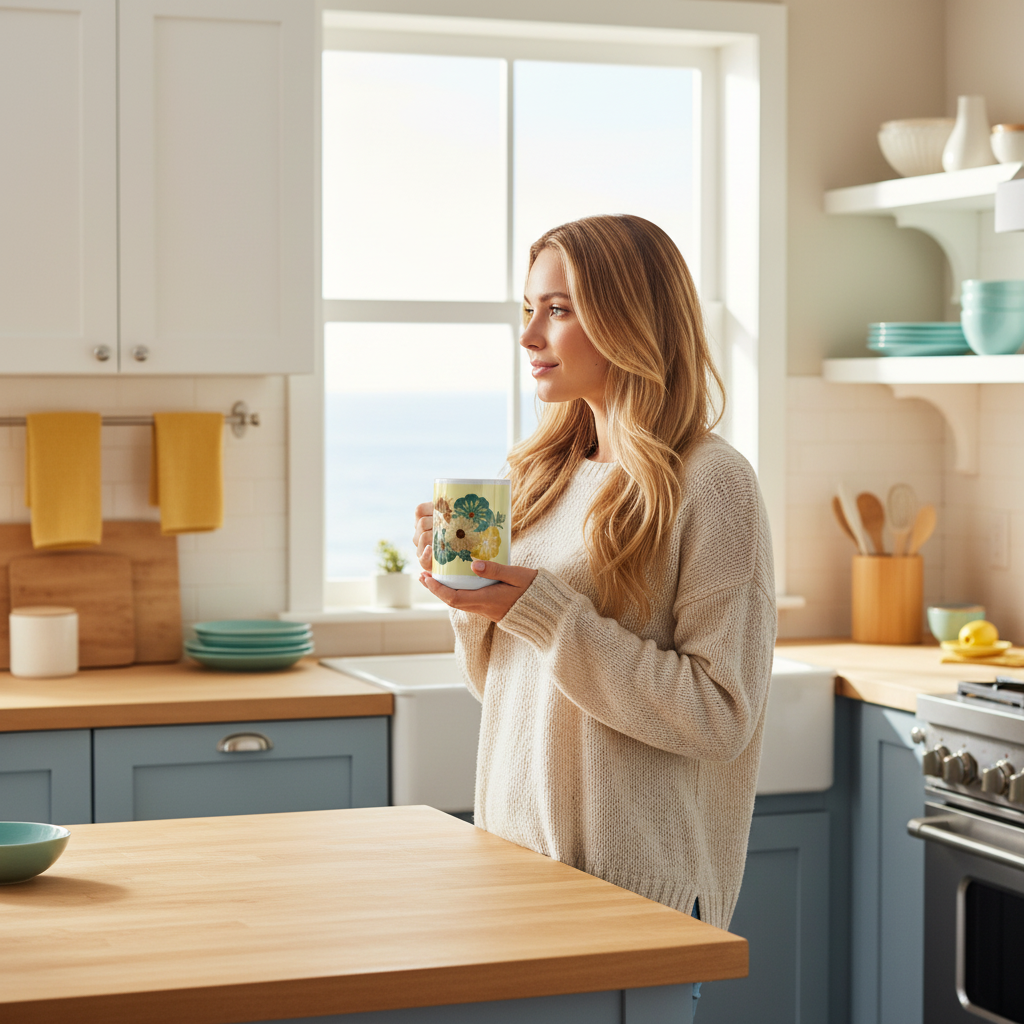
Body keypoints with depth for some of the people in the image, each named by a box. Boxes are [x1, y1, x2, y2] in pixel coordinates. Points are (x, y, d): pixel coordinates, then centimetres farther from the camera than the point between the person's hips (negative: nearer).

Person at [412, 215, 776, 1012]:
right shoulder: (543, 475, 9)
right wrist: (471, 601, -4)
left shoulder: (709, 483, -12)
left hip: (635, 883, -6)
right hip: (515, 855, 7)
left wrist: (543, 610, -20)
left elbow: (720, 713, -18)